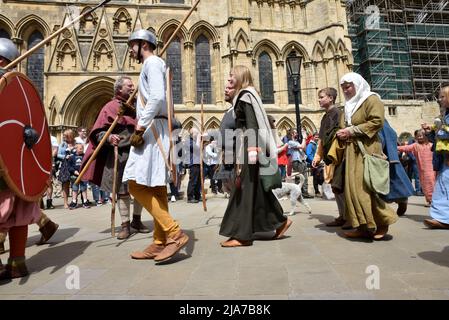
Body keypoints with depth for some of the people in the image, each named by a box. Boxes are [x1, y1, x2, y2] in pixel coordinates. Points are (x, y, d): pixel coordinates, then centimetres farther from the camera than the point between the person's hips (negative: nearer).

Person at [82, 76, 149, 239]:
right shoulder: (111, 107, -1)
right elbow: (98, 132, -7)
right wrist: (109, 137, -25)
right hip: (120, 154, -4)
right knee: (122, 190, 1)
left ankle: (137, 220, 26)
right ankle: (125, 225, 13)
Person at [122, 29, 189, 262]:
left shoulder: (152, 63, -2)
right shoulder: (152, 65, 28)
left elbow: (157, 97, -19)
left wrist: (139, 128, -19)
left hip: (152, 129, -10)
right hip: (153, 130, 10)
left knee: (137, 184, -15)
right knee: (155, 188, 6)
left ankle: (174, 233, -13)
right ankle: (160, 242, 11)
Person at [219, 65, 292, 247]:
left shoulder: (245, 95, -7)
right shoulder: (244, 95, 21)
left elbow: (251, 123, -18)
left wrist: (251, 149, -25)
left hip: (249, 146, -10)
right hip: (247, 145, 10)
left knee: (245, 188, -7)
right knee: (256, 188, 11)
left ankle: (242, 234, -1)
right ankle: (280, 221, 20)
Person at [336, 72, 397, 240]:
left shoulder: (371, 99, 0)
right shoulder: (349, 105, 22)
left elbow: (377, 121, -14)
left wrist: (352, 130, -14)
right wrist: (341, 133, 4)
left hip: (366, 149, -7)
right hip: (351, 151, 7)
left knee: (366, 187, -11)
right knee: (353, 188, 1)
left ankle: (382, 223, 6)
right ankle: (364, 226, 6)